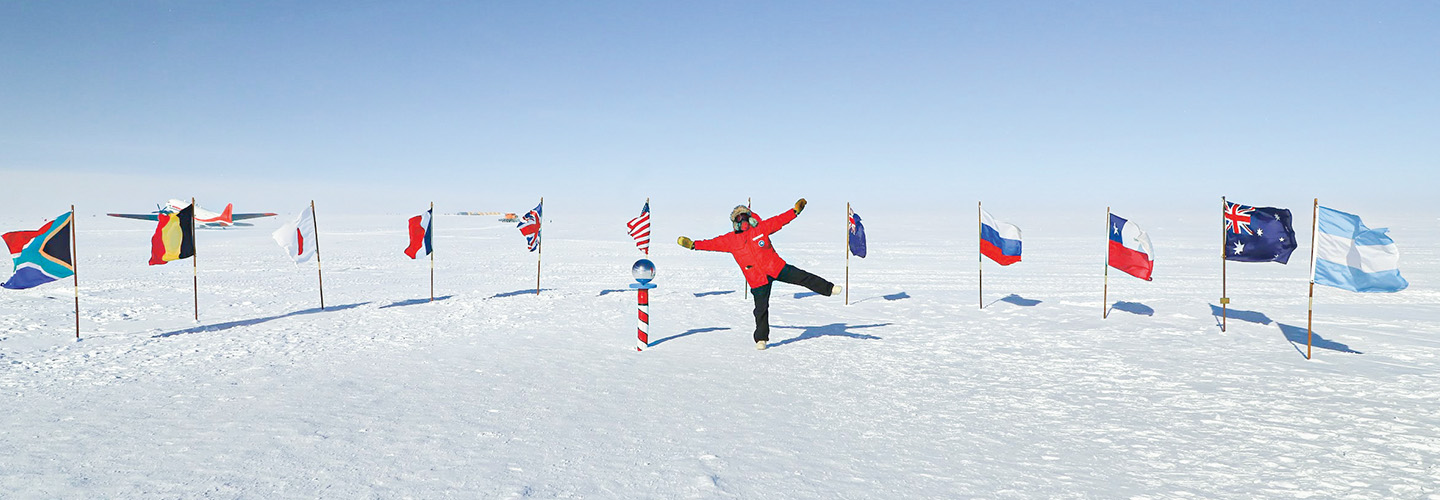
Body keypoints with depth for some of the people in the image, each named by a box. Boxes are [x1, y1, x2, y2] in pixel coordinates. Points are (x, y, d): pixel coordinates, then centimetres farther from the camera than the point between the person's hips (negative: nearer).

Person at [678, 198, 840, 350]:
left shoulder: (761, 228, 3)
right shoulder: (730, 240, 2)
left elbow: (779, 220, 5)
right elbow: (713, 243, 4)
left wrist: (795, 210, 2)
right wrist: (693, 244, -3)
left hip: (776, 267, 1)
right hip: (757, 279, -1)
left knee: (801, 276, -1)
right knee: (761, 308, 0)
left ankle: (828, 288, 16)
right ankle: (761, 338, 14)